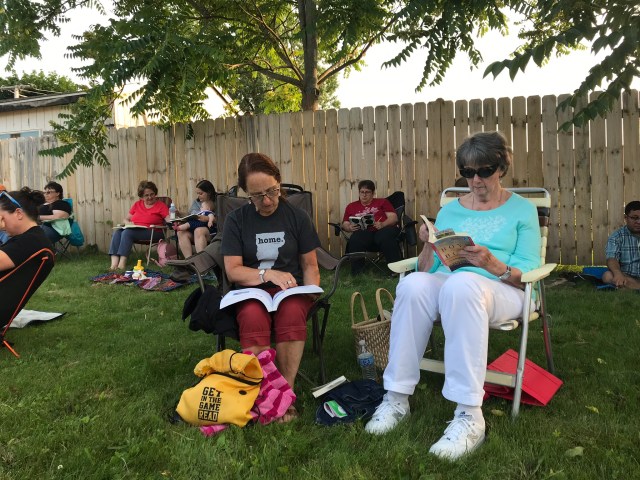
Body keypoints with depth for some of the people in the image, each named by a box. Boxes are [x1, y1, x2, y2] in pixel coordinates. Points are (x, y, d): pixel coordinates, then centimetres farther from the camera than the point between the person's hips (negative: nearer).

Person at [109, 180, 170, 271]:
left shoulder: (161, 205, 4)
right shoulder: (137, 204, 19)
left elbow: (169, 220, -8)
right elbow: (126, 219, 23)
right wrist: (128, 223, -1)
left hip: (153, 233, -5)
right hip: (134, 231, 5)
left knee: (127, 232, -29)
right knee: (117, 232, -22)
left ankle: (122, 264, -33)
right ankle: (114, 264, -34)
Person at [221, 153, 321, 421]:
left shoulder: (297, 217, 7)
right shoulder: (236, 220, 6)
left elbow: (310, 265, 11)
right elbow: (233, 270, -1)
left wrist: (311, 291, -9)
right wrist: (269, 274, -16)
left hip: (291, 289, 0)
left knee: (292, 311, -36)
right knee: (253, 316, -36)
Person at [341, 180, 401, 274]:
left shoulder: (382, 202, 22)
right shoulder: (351, 206, 27)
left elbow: (394, 217, 9)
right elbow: (345, 224, 20)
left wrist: (382, 224, -12)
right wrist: (349, 227, -6)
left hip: (382, 230, -1)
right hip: (363, 233, 1)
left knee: (386, 236, -38)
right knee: (355, 239, -35)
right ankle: (357, 273, -31)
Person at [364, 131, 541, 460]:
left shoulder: (522, 210, 9)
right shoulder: (450, 211, 17)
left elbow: (529, 273, -2)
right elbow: (427, 270, 11)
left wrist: (493, 265, -22)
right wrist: (428, 247, -10)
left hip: (500, 291, -3)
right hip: (445, 283, 3)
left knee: (462, 284, -39)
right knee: (414, 284, -33)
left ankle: (469, 416, -38)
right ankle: (397, 398, -25)